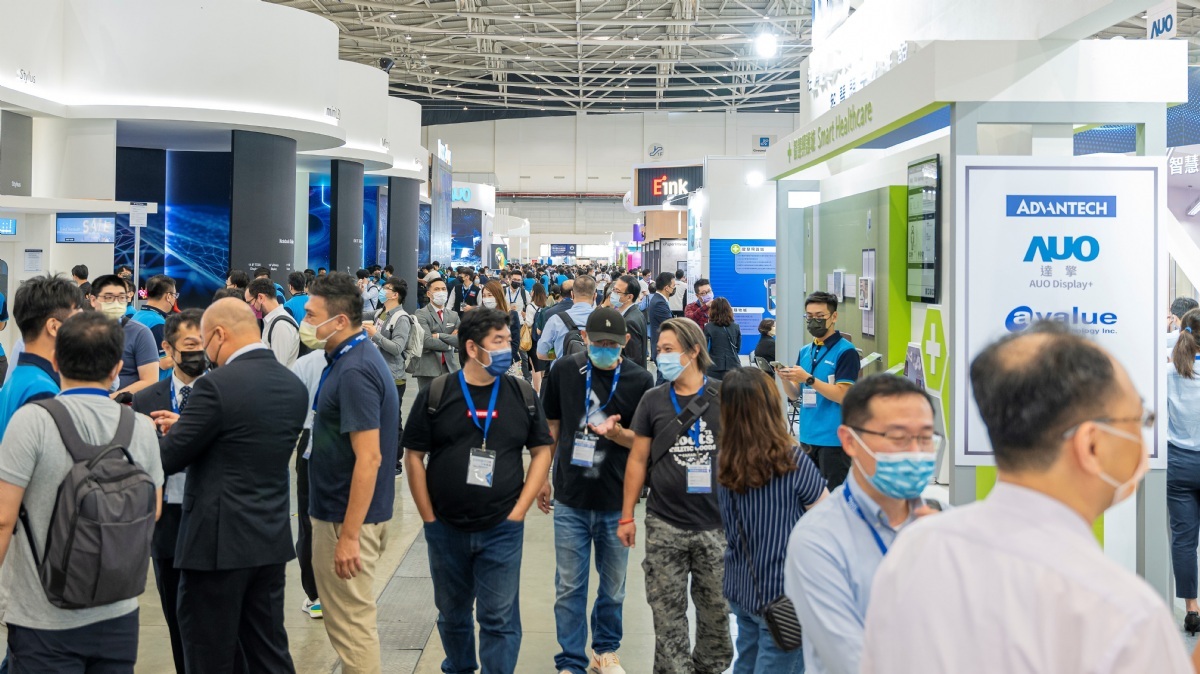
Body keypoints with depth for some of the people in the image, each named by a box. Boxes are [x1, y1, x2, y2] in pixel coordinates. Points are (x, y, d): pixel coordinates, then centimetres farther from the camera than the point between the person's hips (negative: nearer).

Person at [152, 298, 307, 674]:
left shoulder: (217, 385, -17)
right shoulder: (294, 386, 5)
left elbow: (167, 459, -12)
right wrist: (186, 427, 19)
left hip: (218, 541, -7)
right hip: (271, 539, 7)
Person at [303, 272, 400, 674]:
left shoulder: (353, 372, -21)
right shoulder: (354, 358, 9)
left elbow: (368, 459, -25)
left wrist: (349, 535, -24)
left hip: (347, 518, -10)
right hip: (342, 510, 10)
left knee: (352, 626, 1)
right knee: (350, 621, 19)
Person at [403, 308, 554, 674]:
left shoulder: (522, 394, 0)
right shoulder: (435, 395, -4)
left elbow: (541, 451, 4)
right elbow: (414, 456, 0)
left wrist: (518, 512, -3)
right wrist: (429, 518, -3)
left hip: (502, 530, 0)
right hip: (446, 529, 1)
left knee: (500, 618, 1)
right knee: (452, 614, 17)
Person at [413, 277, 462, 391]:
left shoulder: (453, 315, 15)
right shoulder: (421, 314, -4)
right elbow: (427, 341, -16)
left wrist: (439, 336, -10)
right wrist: (449, 345, -4)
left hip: (449, 368, 5)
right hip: (428, 369, -5)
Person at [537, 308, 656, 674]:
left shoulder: (639, 380, -7)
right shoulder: (565, 370, -3)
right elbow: (552, 425, 8)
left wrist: (616, 433, -24)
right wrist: (542, 477, 10)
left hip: (616, 501, 0)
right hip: (570, 499, 0)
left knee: (613, 586, 15)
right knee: (569, 587, 6)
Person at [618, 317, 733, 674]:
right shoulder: (653, 400, 2)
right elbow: (638, 459, 7)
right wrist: (627, 516, 6)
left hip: (717, 525, -1)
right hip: (664, 527, 1)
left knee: (716, 608, 11)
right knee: (668, 612, 5)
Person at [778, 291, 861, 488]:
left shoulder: (845, 351, -7)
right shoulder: (805, 352, 12)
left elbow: (842, 395, -14)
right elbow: (795, 395, 12)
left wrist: (809, 379, -22)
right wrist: (785, 379, -9)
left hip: (834, 438, -6)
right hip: (808, 436, 6)